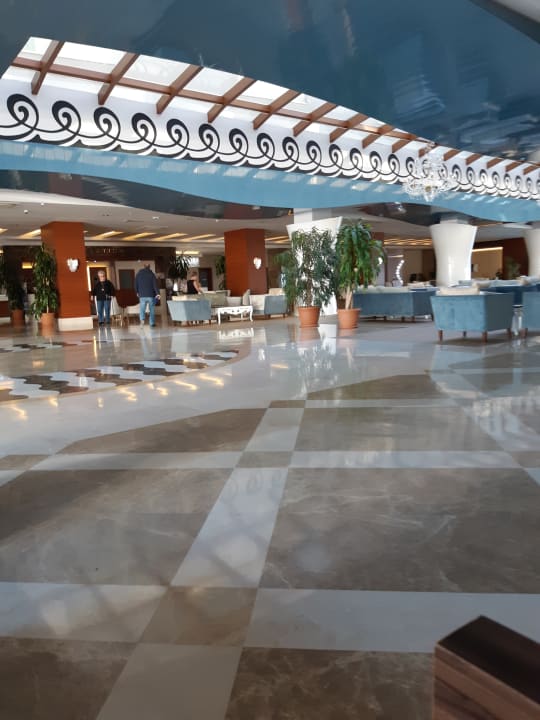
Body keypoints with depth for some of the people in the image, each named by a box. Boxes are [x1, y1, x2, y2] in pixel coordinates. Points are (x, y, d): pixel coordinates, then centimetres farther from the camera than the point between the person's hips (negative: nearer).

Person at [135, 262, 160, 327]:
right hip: (151, 295, -1)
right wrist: (157, 293, -12)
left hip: (142, 295, 1)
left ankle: (142, 319, -24)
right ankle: (152, 323, 10)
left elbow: (136, 284, 12)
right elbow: (155, 284, -9)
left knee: (142, 308, 4)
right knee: (152, 310, 9)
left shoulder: (138, 274, 6)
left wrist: (137, 292, 24)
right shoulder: (151, 274, -3)